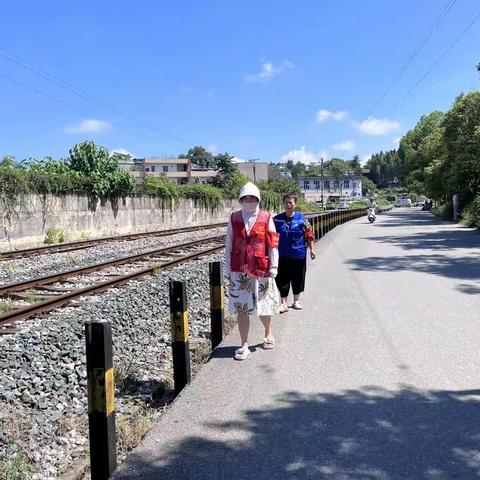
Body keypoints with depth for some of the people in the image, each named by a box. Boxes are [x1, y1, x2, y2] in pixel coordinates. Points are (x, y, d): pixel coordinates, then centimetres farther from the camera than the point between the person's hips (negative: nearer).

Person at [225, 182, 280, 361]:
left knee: (263, 305, 13)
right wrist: (228, 269, 3)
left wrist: (273, 268, -7)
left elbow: (273, 244, -2)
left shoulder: (266, 218, -1)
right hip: (239, 271, 1)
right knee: (241, 308, 2)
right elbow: (229, 245, 5)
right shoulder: (234, 219, 4)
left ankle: (268, 333, 39)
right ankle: (244, 345, 12)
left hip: (261, 270, -1)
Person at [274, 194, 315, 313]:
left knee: (298, 279, 10)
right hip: (282, 255, 1)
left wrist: (312, 249, -2)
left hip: (298, 255, 0)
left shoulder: (301, 219, -4)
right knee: (282, 280, 0)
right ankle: (284, 303, 8)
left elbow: (309, 235, 0)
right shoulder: (277, 219, 1)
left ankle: (296, 301, 27)